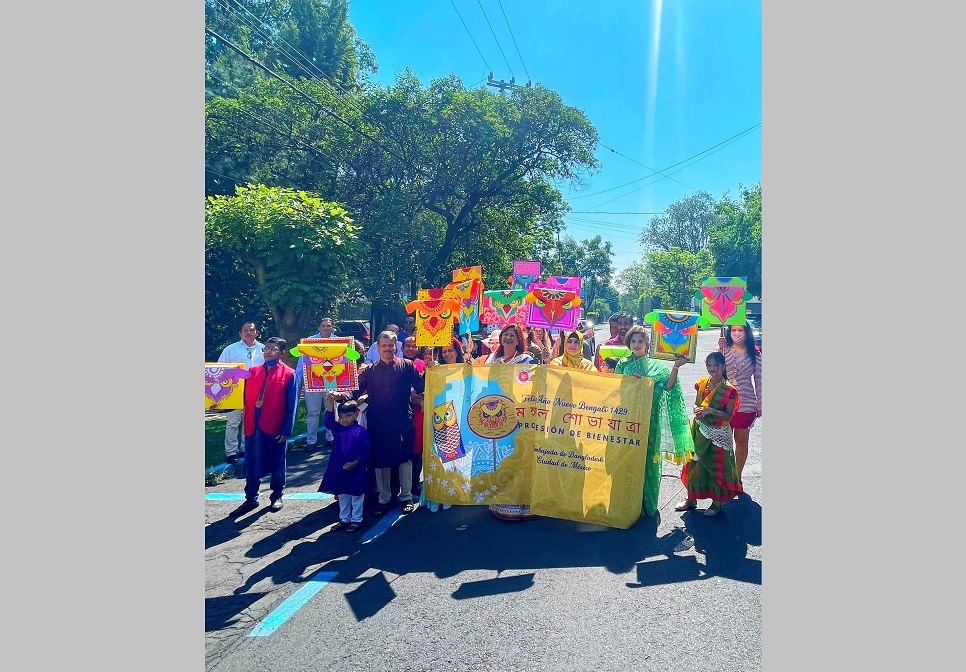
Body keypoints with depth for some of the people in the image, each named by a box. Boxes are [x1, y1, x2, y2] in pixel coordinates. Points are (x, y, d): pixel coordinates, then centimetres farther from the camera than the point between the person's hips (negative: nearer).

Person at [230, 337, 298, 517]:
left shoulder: (288, 374, -5)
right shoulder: (253, 371, 9)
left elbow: (291, 405, -6)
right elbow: (245, 397, 9)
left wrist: (287, 430, -10)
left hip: (275, 427, -4)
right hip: (253, 425, 4)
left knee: (276, 462, 10)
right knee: (251, 463, 9)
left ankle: (277, 496, 27)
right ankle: (251, 499, 22)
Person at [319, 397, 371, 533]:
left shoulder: (361, 431, -12)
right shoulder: (337, 429, -1)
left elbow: (366, 450, -11)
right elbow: (328, 421, -20)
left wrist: (355, 462, -18)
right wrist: (329, 407, -35)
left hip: (356, 471, -4)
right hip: (339, 470, 5)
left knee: (357, 496, 10)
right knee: (342, 496, 18)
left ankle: (356, 520, 23)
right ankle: (344, 519, 32)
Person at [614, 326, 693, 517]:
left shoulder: (655, 365, 8)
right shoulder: (622, 364, 9)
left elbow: (668, 386, -5)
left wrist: (675, 367, -15)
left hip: (648, 419, 0)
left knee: (647, 458, 3)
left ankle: (646, 502, 15)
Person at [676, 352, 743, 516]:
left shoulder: (728, 389, -12)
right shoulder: (702, 383, 4)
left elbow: (729, 416, -10)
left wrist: (711, 411, -24)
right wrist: (697, 410, -8)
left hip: (718, 434, -5)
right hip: (699, 430, 5)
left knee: (716, 467, 4)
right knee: (694, 464, 12)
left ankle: (717, 503, 21)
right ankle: (691, 499, 26)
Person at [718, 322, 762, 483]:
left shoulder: (754, 353, 2)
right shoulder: (724, 349, -1)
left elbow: (758, 380, 6)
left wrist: (759, 405, 5)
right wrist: (720, 349, -28)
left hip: (746, 404, 1)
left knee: (742, 441, 11)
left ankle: (737, 476, 26)